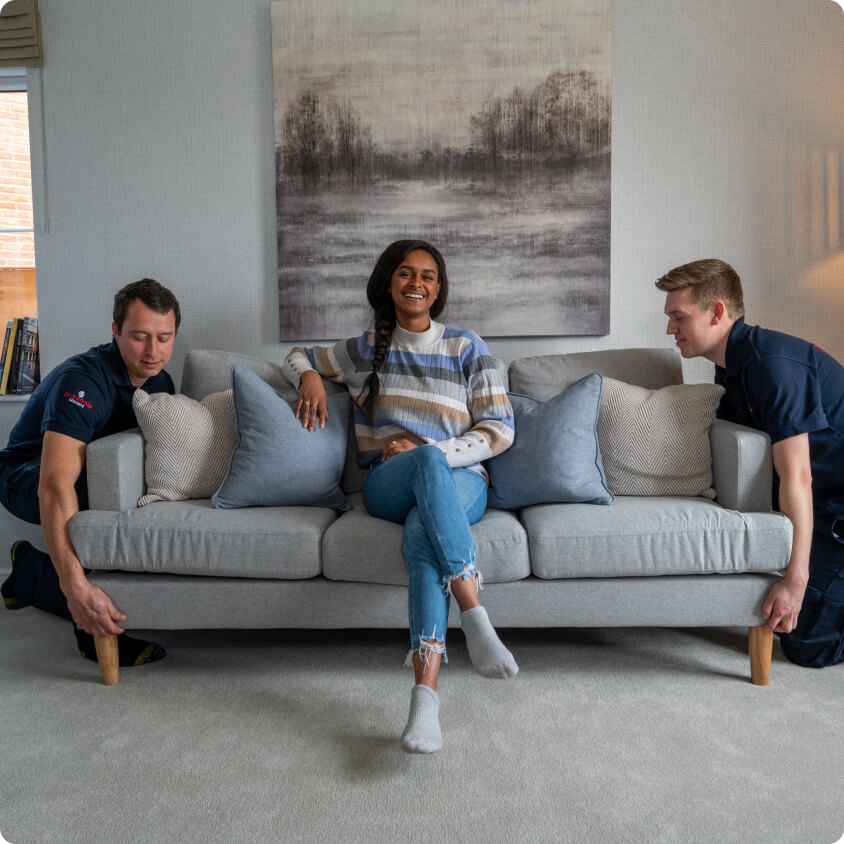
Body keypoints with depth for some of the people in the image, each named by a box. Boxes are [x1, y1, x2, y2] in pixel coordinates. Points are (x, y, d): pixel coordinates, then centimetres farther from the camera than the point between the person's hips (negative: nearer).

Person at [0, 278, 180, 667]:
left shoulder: (160, 382, -7)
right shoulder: (83, 380, -33)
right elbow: (54, 487, -45)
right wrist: (76, 587, -53)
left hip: (94, 476, 8)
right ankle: (96, 629, -22)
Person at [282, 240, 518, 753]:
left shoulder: (466, 347, 9)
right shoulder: (368, 349, 16)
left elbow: (500, 431, 3)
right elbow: (298, 357, 31)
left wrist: (425, 450, -10)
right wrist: (310, 376, 5)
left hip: (460, 482, 0)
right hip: (389, 485, 1)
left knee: (422, 532, -38)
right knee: (430, 462, -38)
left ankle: (426, 694, -44)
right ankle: (476, 617, -45)